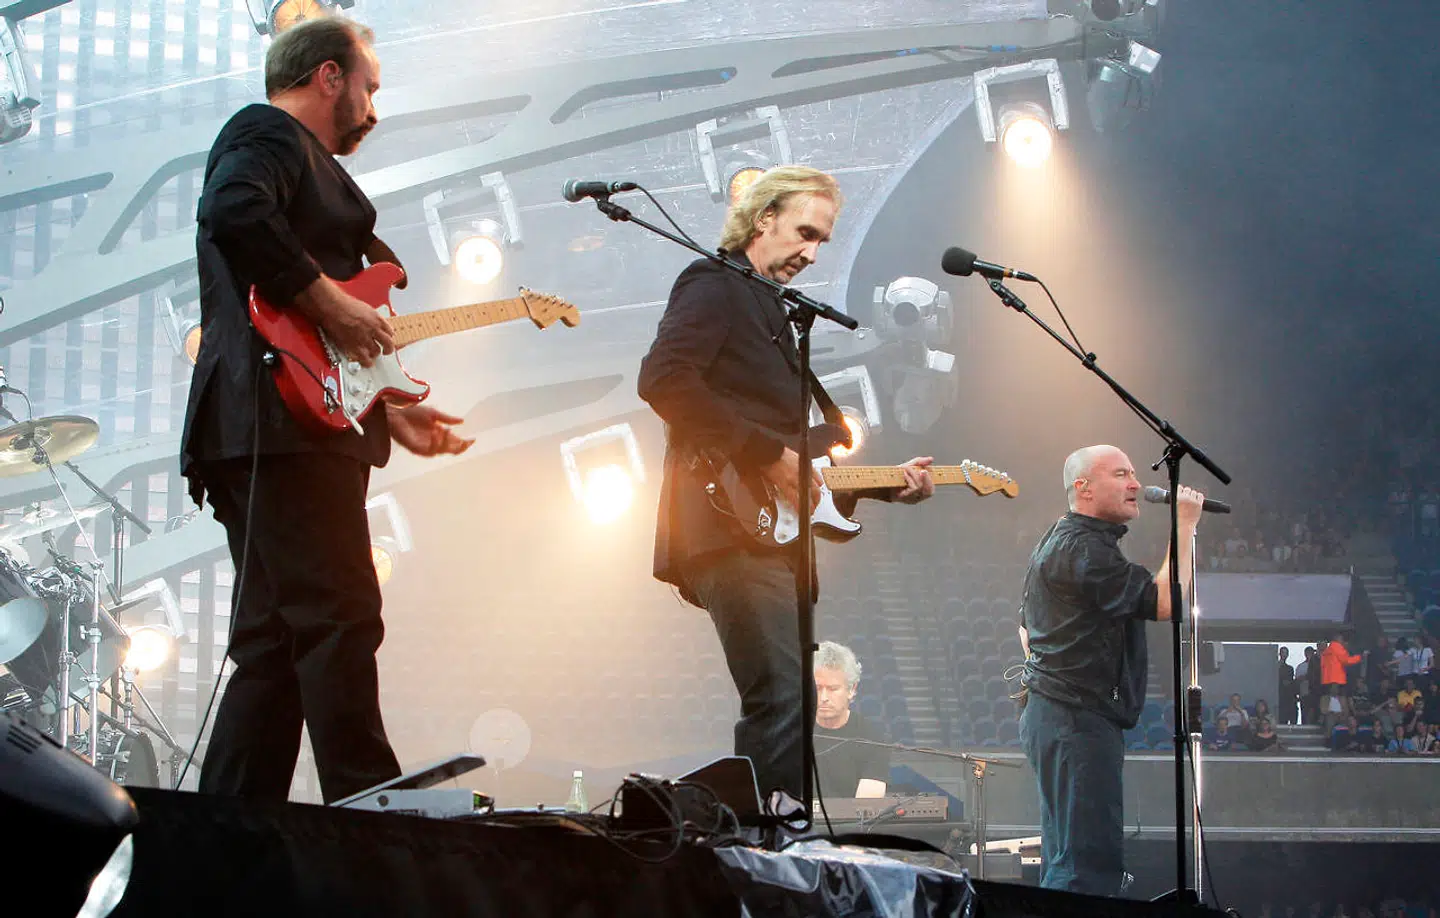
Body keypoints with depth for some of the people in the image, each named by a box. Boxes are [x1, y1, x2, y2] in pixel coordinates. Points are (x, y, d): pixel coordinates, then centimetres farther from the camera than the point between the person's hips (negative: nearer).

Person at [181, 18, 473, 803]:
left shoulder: (303, 161, 32)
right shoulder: (267, 134, 2)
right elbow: (235, 212, -23)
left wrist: (387, 413, 25)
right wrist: (332, 305, -18)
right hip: (283, 424, -11)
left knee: (276, 645, 7)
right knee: (340, 620, -16)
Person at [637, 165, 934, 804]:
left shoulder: (774, 312, 29)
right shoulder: (715, 285, 0)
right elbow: (664, 379, -19)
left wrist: (889, 483, 19)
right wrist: (767, 453, -17)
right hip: (728, 527, -10)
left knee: (785, 707, 7)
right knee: (784, 699, -20)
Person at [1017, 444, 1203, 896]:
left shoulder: (1057, 540, 20)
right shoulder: (1083, 549, -16)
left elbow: (1028, 625, 30)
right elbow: (1165, 602, -21)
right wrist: (1185, 527, -13)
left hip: (1053, 714, 11)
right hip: (1078, 720, -11)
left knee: (1067, 862, 13)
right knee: (1090, 863, -15)